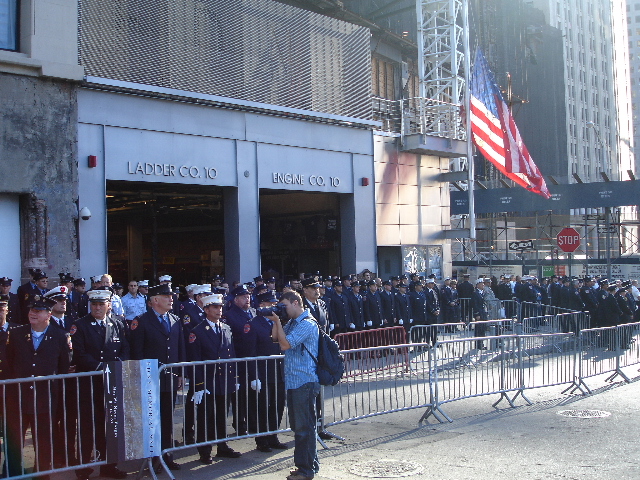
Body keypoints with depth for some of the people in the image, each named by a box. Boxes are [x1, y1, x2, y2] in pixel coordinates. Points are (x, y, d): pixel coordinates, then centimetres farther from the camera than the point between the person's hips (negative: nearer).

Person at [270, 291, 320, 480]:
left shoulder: (307, 324, -14)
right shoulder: (292, 322, 15)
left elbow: (285, 344, -20)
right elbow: (275, 338, 16)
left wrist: (277, 321, -13)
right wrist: (276, 321, 4)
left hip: (304, 382, -10)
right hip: (293, 381, 10)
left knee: (304, 427, -2)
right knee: (298, 426, 15)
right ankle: (309, 463, 26)